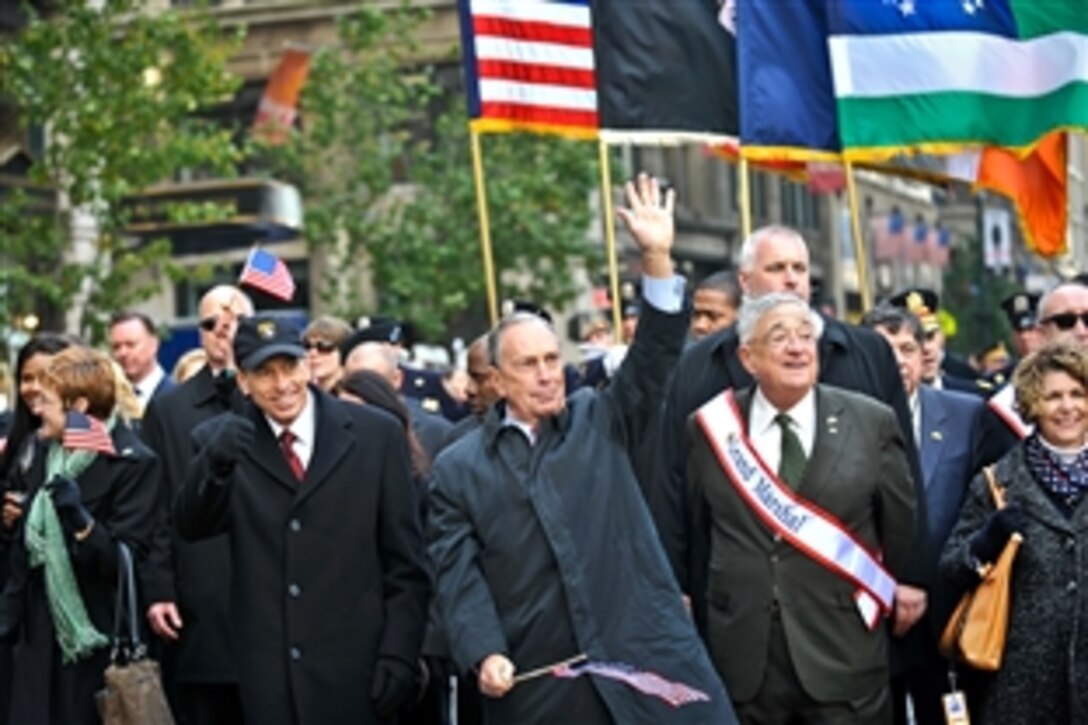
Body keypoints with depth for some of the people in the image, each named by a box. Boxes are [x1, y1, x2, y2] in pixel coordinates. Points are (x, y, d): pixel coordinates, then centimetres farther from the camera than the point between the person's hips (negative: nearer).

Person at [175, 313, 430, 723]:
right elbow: (191, 527, -10)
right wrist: (213, 463, -29)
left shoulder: (375, 434, 3)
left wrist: (398, 656, -4)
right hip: (268, 675, 1)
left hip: (355, 670, -1)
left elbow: (405, 563, 3)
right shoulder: (225, 442, 5)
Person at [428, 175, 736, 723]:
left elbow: (654, 356, 1)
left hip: (643, 659, 1)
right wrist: (485, 654, -14)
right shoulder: (458, 470, 8)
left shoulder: (599, 421, 13)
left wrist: (657, 258, -11)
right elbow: (458, 575, 2)